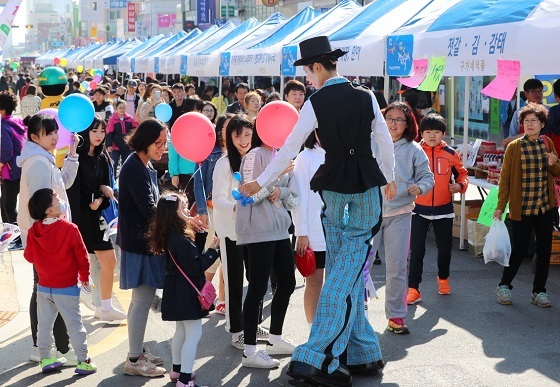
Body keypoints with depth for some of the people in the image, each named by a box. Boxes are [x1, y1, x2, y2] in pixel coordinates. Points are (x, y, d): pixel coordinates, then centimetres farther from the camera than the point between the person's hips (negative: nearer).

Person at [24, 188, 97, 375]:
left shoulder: (33, 231, -6)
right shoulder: (70, 229, -19)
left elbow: (29, 256, 4)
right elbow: (82, 255, -10)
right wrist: (85, 276, 7)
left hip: (43, 287, 4)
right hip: (67, 288, -4)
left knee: (44, 324, 15)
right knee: (74, 325, 4)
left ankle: (46, 359, 22)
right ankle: (83, 361, 8)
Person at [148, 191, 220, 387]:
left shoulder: (170, 237, 5)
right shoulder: (181, 240, -24)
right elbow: (195, 267, -24)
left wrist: (201, 237, 6)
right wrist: (213, 250, -18)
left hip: (177, 292, 10)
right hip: (186, 293, -10)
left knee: (181, 331, 23)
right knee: (194, 334, -4)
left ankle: (177, 370, 34)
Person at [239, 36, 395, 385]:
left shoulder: (316, 103, -7)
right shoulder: (366, 97, -1)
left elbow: (289, 149, -6)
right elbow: (386, 142, 7)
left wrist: (260, 182, 4)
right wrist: (391, 179, 23)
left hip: (334, 188, -1)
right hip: (367, 187, 1)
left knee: (342, 273, 14)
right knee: (346, 276, 0)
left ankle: (363, 354, 17)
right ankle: (316, 358, -5)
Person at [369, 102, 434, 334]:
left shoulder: (413, 150, 4)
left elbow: (427, 177, 7)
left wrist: (420, 187, -14)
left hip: (399, 214, 0)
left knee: (397, 267, 2)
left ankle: (396, 315, 14)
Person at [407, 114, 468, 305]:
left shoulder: (450, 154, 0)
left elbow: (462, 173, 12)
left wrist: (460, 185, -8)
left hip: (443, 209, 2)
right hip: (419, 209, -2)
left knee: (445, 248, 15)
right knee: (417, 250, -4)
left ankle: (443, 279, 41)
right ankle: (413, 289, 2)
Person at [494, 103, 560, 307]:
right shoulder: (514, 147, -6)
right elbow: (505, 179, -5)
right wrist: (500, 206, -9)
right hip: (522, 208, -4)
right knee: (520, 249, -1)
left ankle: (539, 291, 21)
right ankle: (504, 285, 20)